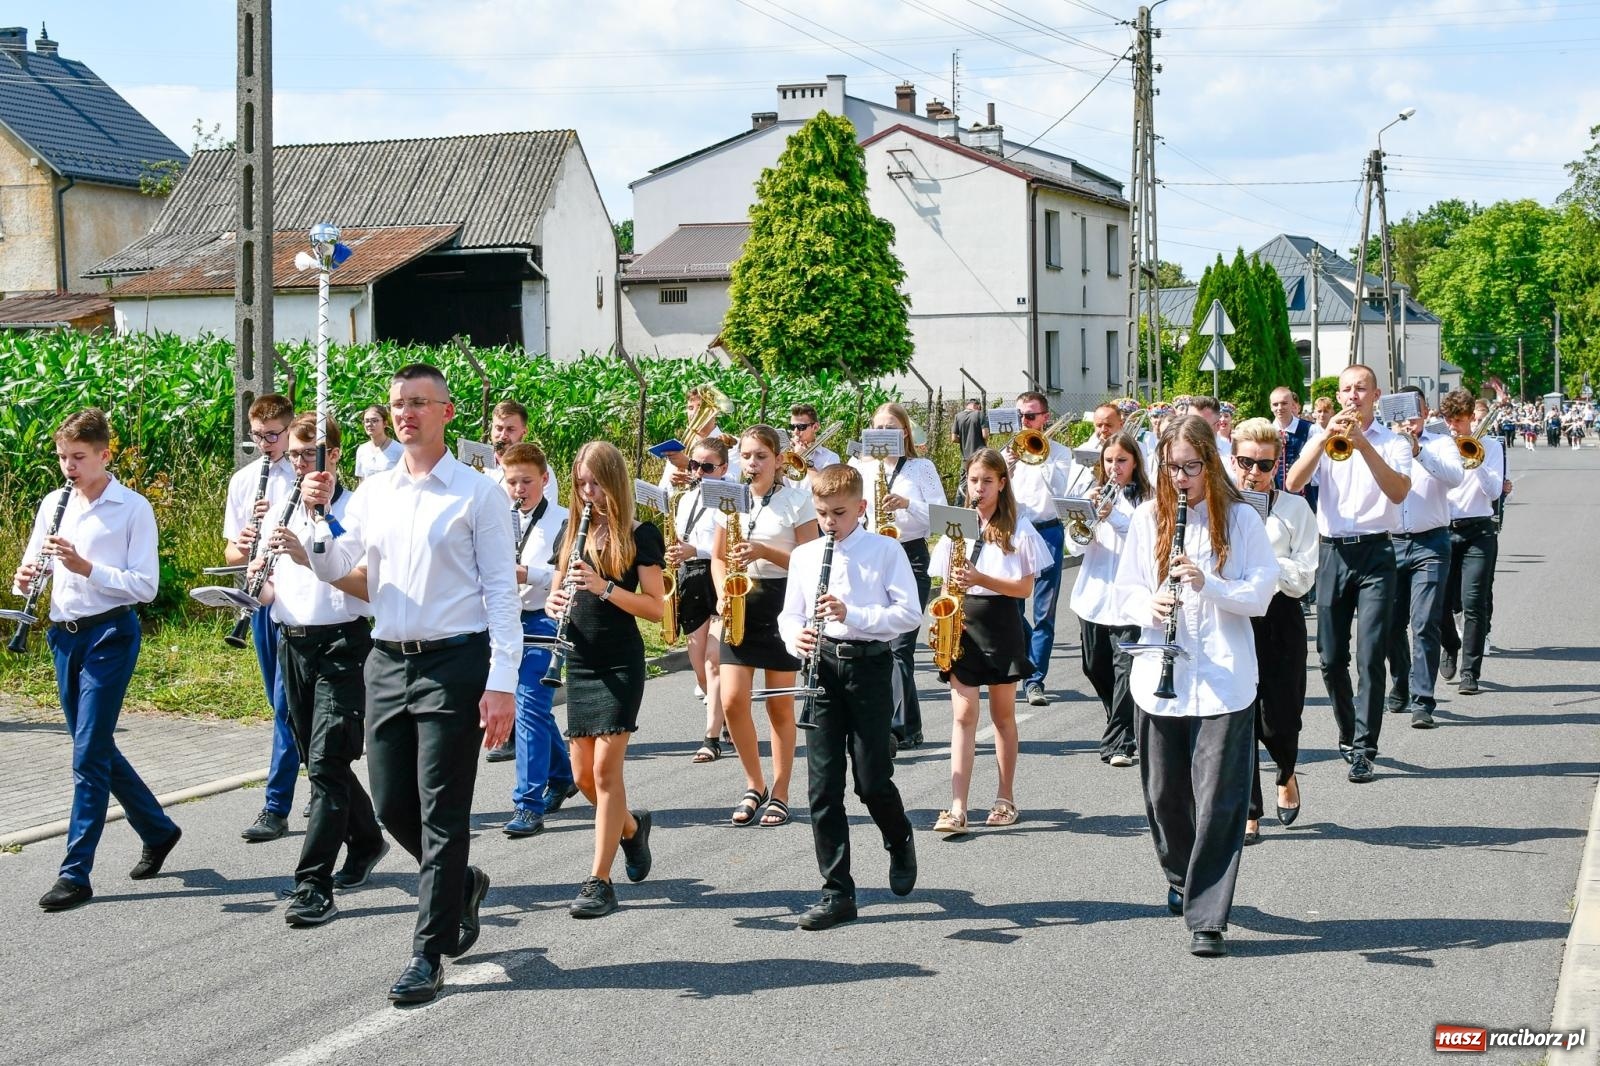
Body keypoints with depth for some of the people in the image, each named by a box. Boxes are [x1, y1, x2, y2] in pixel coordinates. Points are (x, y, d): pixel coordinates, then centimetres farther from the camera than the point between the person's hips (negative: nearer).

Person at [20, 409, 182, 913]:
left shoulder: (133, 509, -7)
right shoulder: (53, 504, 9)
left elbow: (145, 586, -13)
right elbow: (31, 568, 15)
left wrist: (85, 566, -23)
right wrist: (24, 579, -9)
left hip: (109, 634, -7)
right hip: (64, 634, 7)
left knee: (89, 754, -8)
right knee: (96, 749, 14)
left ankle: (75, 874, -4)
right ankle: (158, 830, 32)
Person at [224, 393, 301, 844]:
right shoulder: (243, 480, 10)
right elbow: (231, 553, 12)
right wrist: (242, 547, -11)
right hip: (262, 596, 6)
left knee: (287, 705, -9)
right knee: (285, 704, 13)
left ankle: (276, 808, -8)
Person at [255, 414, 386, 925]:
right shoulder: (281, 514, 12)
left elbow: (368, 586, -18)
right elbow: (269, 585, 21)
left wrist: (308, 557, -27)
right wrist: (262, 589, -3)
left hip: (341, 647, -7)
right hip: (293, 647, 7)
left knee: (325, 765, -12)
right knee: (321, 762, 15)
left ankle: (313, 887, -13)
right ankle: (366, 842, 37)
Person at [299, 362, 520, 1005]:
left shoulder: (477, 494, -3)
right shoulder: (372, 493, 12)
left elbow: (502, 591, -6)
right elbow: (329, 568, 9)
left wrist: (502, 682, -13)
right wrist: (318, 512, -9)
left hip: (454, 663, -5)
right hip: (388, 662, 6)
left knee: (442, 812, -2)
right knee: (391, 805, 10)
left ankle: (428, 953, 4)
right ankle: (460, 884, 37)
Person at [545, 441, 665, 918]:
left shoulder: (639, 535, -5)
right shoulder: (576, 530, 11)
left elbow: (655, 608, -10)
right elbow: (556, 595, 16)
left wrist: (605, 588, -22)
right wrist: (557, 601, -7)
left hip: (621, 663, -6)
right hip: (580, 660, 6)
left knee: (605, 769, -9)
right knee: (583, 774, 8)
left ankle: (600, 881, -5)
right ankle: (632, 826, 37)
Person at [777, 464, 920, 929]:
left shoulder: (885, 551, -1)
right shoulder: (803, 556, 10)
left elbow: (909, 613, -8)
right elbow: (790, 614, 14)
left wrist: (853, 615, -20)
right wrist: (796, 636, -10)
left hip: (868, 667, -3)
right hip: (822, 667, 3)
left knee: (872, 780, -2)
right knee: (823, 785, 0)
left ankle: (900, 842, 32)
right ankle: (837, 892, 6)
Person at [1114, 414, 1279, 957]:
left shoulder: (1240, 518, -1)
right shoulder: (1148, 518, 7)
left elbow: (1261, 594, -4)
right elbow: (1128, 589, 10)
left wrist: (1208, 583, -19)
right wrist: (1149, 606, -12)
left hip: (1223, 682, -3)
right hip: (1160, 678, 3)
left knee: (1217, 803, -6)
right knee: (1164, 794, 12)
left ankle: (1207, 918, -2)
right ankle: (1182, 878, 38)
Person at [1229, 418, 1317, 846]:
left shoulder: (1294, 509, 1)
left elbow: (1303, 578, -6)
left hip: (1278, 620, -1)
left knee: (1277, 720, 1)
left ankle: (1287, 774, 36)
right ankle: (1249, 814, 5)